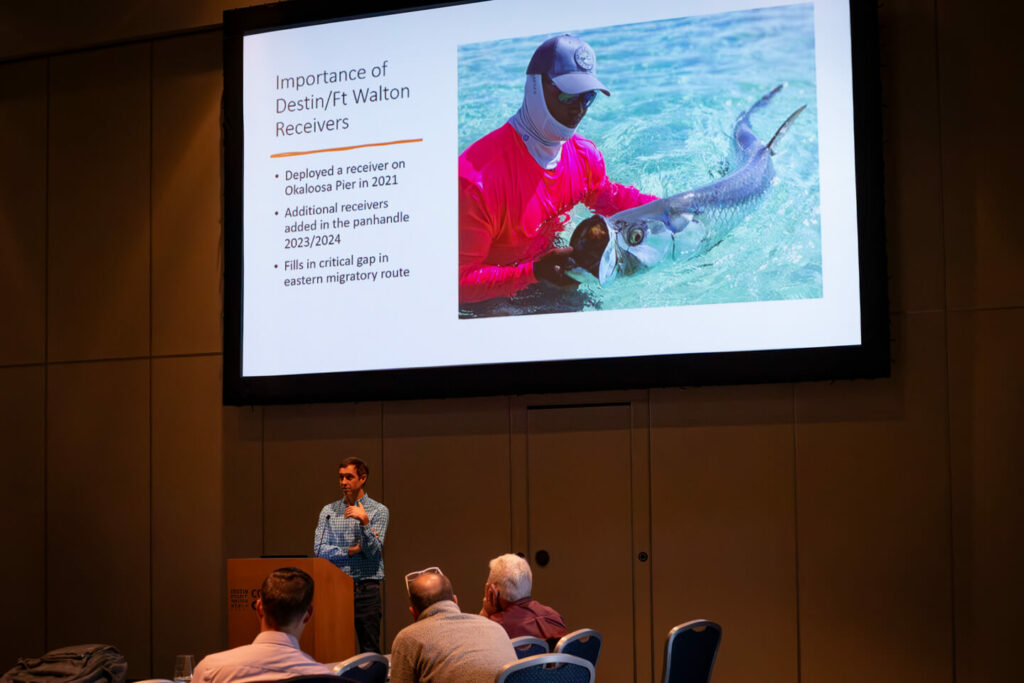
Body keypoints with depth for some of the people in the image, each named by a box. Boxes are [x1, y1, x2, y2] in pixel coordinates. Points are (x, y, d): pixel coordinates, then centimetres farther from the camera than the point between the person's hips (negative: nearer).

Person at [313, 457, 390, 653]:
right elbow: (320, 550, 0)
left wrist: (364, 522, -21)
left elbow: (373, 550, -7)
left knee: (370, 649, -3)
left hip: (365, 589, -2)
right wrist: (352, 551, -7)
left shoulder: (378, 511, 3)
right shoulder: (328, 511, 10)